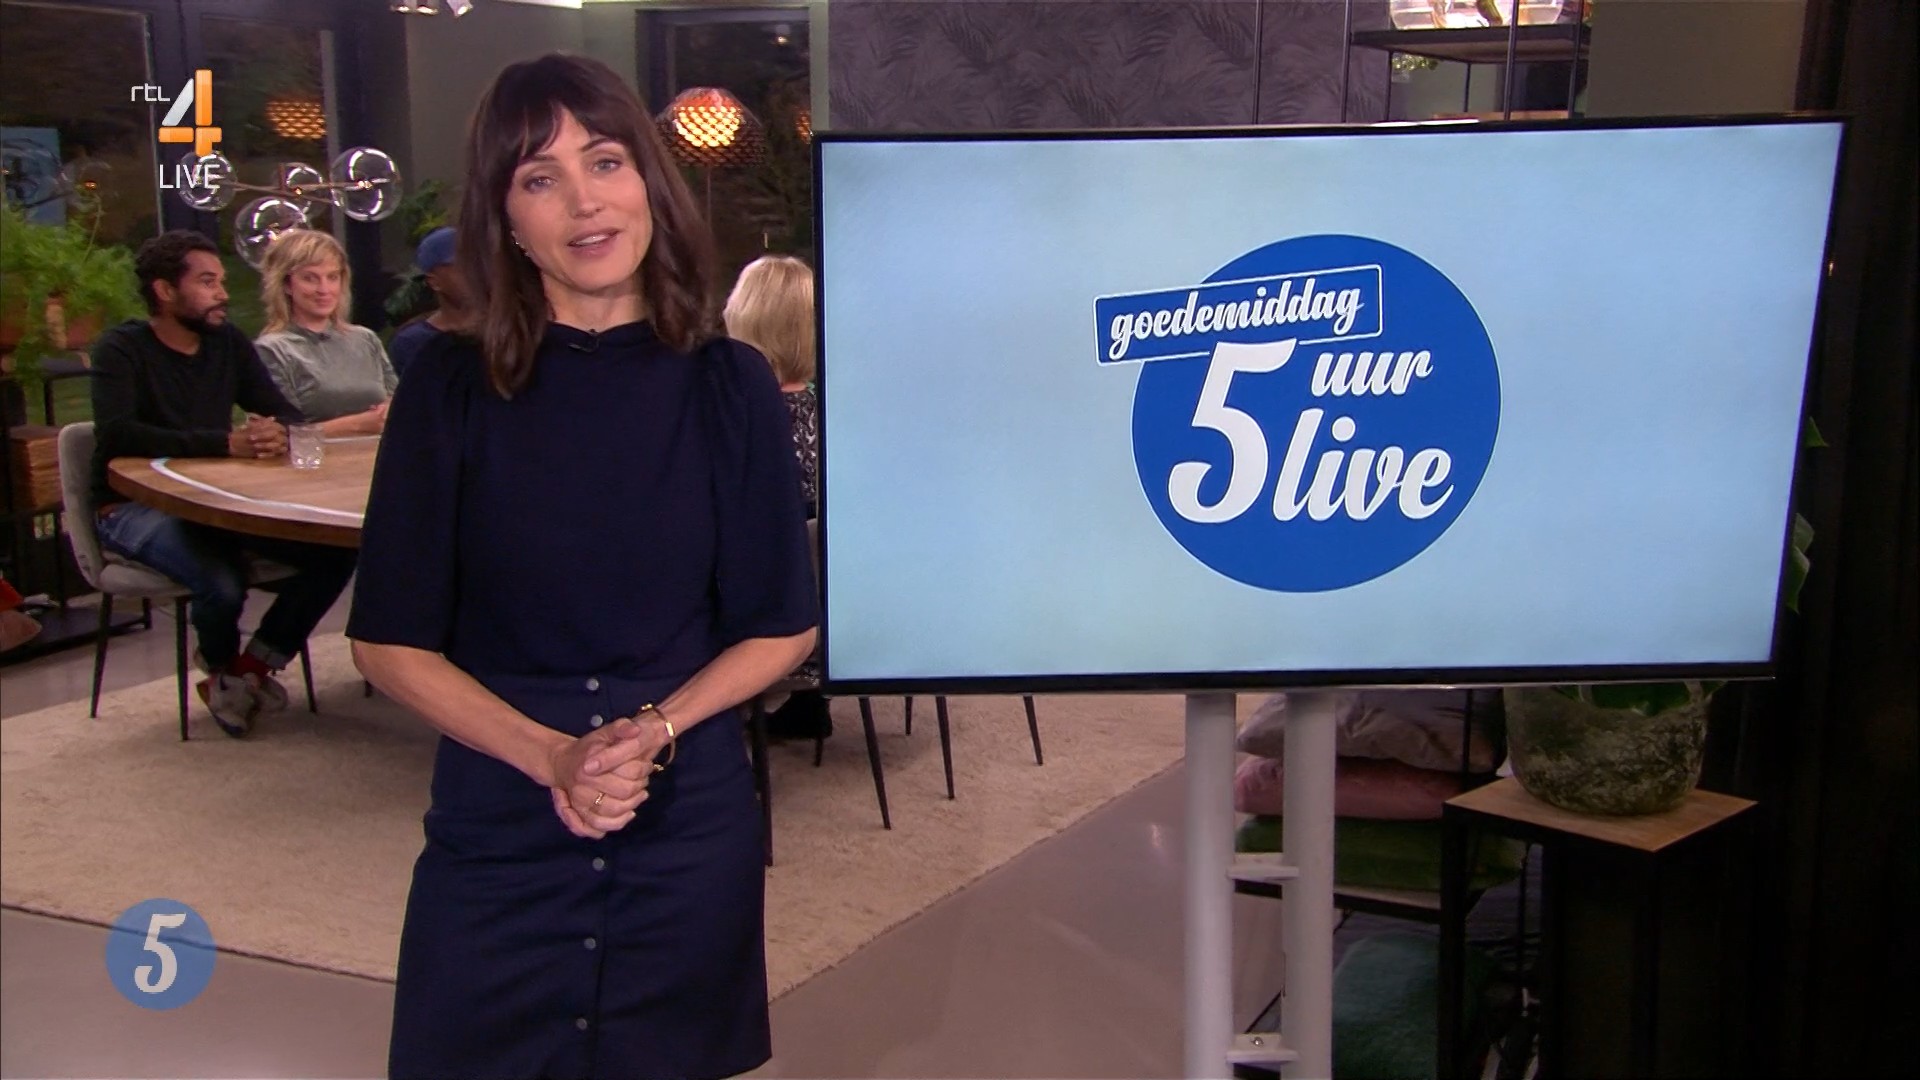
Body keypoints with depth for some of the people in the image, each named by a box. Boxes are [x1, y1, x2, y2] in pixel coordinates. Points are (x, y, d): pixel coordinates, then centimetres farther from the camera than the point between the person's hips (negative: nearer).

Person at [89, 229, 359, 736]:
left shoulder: (228, 343, 9)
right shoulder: (122, 349, -9)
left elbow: (287, 414, 7)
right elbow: (117, 435, -25)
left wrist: (278, 433, -19)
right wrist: (225, 442, -32)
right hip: (134, 508, -6)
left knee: (335, 552, -16)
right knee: (222, 582, -35)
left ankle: (254, 666, 1)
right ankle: (221, 667, 2)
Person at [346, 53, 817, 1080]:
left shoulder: (729, 386, -2)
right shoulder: (452, 387, -4)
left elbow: (781, 625, 3)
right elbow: (389, 639, -3)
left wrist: (655, 730, -13)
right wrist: (550, 756, -15)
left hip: (689, 826, 1)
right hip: (496, 831, 0)